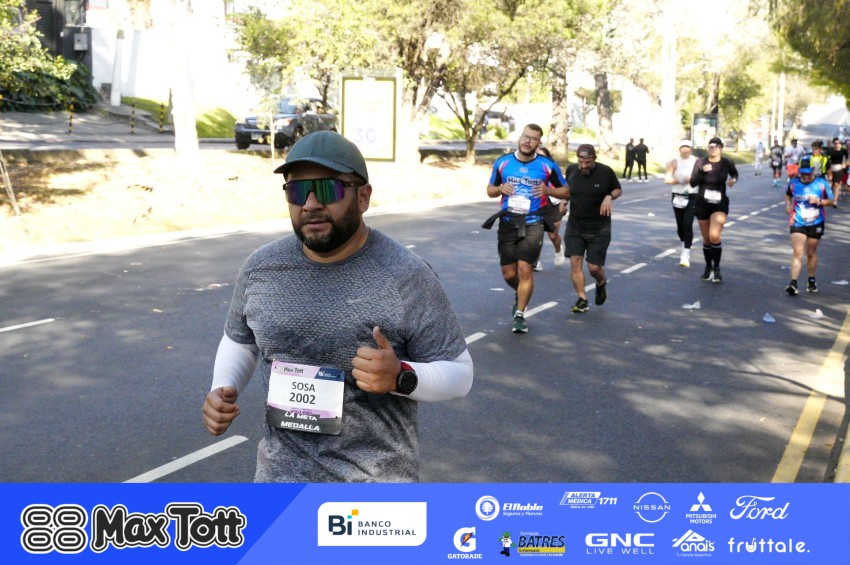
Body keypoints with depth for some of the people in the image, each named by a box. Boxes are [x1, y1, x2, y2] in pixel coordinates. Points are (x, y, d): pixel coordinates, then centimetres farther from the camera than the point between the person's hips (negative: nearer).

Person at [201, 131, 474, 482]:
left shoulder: (408, 278, -15)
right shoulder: (260, 269, -2)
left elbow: (459, 373, -8)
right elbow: (239, 339, 16)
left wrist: (401, 377, -25)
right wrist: (224, 388, -2)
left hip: (378, 480, -3)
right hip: (281, 474, 3)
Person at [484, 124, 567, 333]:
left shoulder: (547, 165, -1)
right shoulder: (502, 162, 4)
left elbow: (566, 191, 7)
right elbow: (490, 190, 14)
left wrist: (548, 190, -13)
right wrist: (500, 188, -9)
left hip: (533, 223, -2)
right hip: (508, 222, 2)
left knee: (525, 269, -12)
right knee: (509, 273, 5)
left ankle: (520, 315, 1)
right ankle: (520, 295, 39)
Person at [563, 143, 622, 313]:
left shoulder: (606, 172, -9)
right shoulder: (571, 170, -1)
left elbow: (618, 189, 7)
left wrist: (609, 197, -14)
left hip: (599, 229, -3)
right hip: (574, 227, 3)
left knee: (594, 267, -2)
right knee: (575, 262, -5)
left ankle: (601, 283, 34)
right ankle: (582, 299, 6)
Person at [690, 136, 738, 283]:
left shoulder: (727, 162, -5)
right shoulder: (700, 162, -4)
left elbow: (735, 174, 17)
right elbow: (693, 183, -9)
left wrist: (733, 180, -5)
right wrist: (702, 172, -24)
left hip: (720, 204, -2)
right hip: (702, 204, 2)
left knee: (714, 236, -20)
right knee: (706, 239, 11)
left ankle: (717, 269, -6)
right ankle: (708, 267, 31)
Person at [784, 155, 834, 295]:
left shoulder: (822, 183, -6)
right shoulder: (794, 183, 0)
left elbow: (830, 200, 1)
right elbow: (788, 195, 20)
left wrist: (819, 201, -18)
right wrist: (788, 205, 0)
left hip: (816, 224, 0)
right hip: (797, 223, 0)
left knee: (811, 253, 12)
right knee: (797, 252, -12)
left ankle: (811, 281, 31)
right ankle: (793, 283, -17)